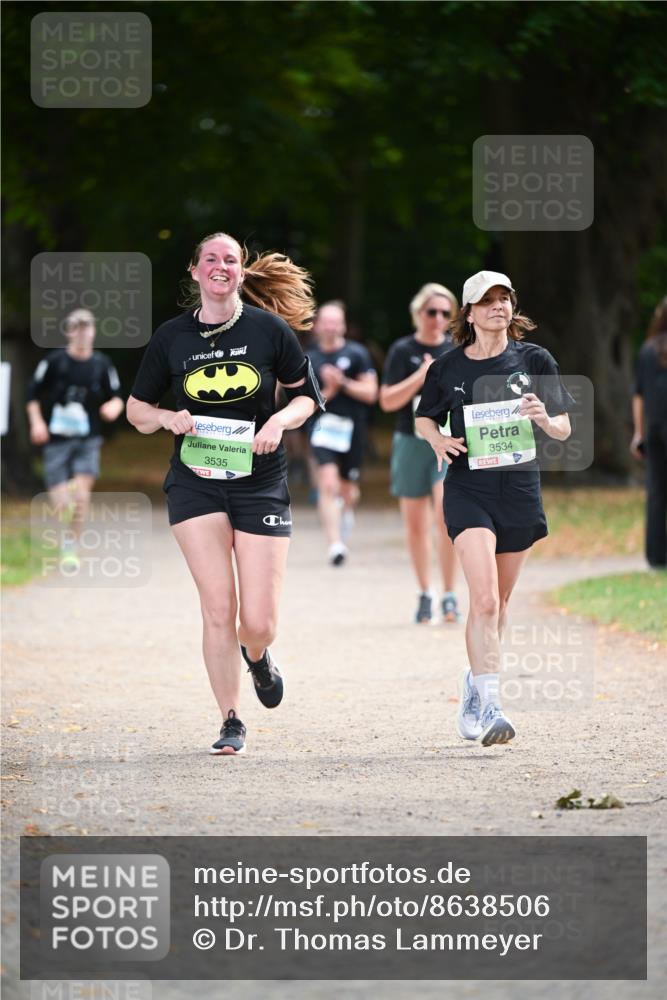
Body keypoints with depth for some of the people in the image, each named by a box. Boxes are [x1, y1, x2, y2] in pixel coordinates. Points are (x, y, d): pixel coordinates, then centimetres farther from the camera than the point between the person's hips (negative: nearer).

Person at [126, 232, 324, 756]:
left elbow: (307, 395, 10)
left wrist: (280, 421, -10)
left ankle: (257, 657, 34)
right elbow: (137, 409, 12)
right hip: (196, 482, 0)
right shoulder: (171, 337, 3)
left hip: (261, 483, 0)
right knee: (219, 607, -10)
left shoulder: (269, 329, 0)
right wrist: (168, 418, -9)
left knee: (258, 622, -4)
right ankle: (231, 724, 3)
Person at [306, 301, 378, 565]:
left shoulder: (356, 353, 1)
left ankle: (346, 511, 51)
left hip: (353, 429, 1)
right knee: (328, 484, -18)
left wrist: (343, 383, -13)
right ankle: (335, 544, -24)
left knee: (348, 487, 14)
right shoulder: (309, 360, 6)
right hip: (323, 427, -1)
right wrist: (328, 392, -11)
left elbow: (370, 393, -2)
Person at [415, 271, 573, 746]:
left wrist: (545, 419, -18)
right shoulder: (447, 368, 1)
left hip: (520, 491, 2)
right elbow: (424, 417, 16)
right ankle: (490, 707, -23)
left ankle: (476, 681, 37)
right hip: (469, 491, -2)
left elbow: (564, 429, 4)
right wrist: (438, 439, -6)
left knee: (497, 603, 14)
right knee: (484, 600, -18)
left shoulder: (535, 360, 2)